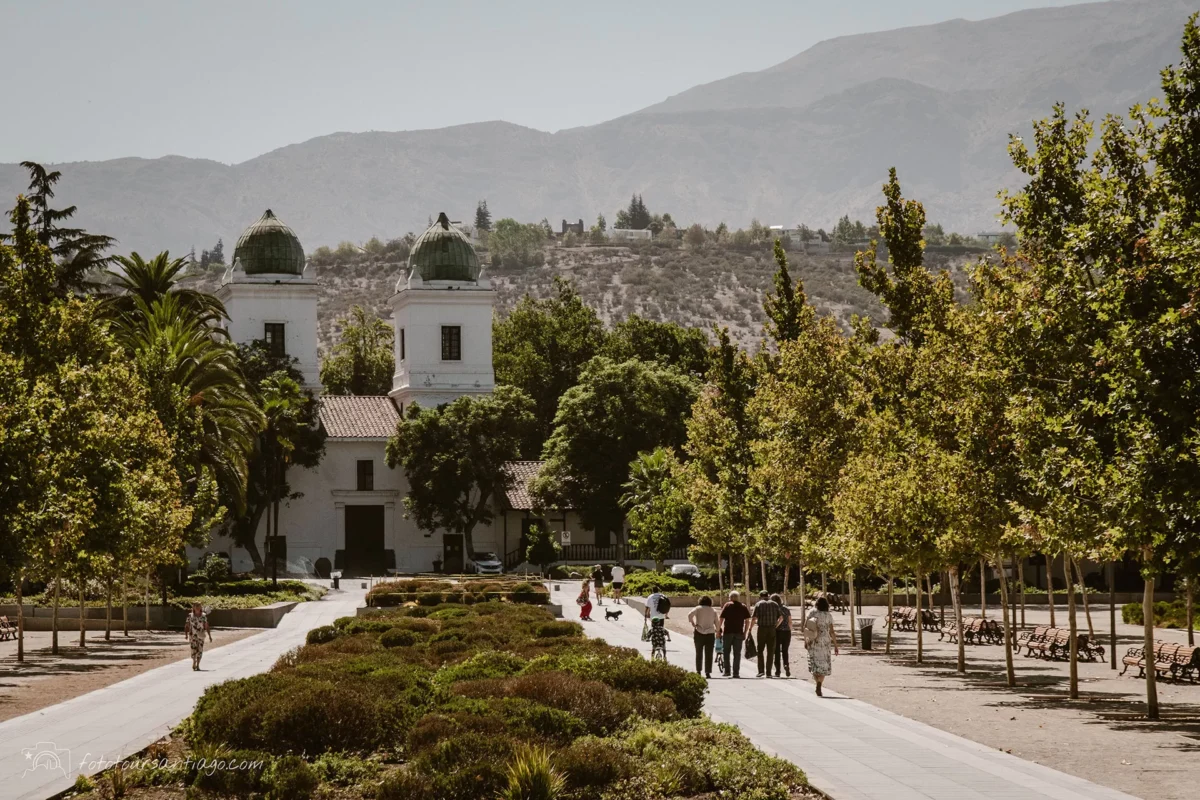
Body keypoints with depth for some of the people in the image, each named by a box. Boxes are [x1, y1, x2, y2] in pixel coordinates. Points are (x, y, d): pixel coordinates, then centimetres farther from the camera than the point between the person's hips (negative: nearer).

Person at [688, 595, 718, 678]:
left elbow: (690, 615, -15)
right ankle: (708, 672, -3)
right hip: (710, 634, 1)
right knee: (709, 654, 2)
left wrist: (693, 623, -2)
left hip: (699, 633, -1)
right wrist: (717, 631, 25)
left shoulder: (698, 609, 1)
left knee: (699, 653, 11)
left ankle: (698, 671, 9)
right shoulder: (713, 611, 7)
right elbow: (717, 623, 9)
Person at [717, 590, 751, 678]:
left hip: (728, 631, -2)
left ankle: (727, 670, 3)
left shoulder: (727, 606, -1)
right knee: (737, 653, 5)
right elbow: (747, 621, 3)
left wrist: (718, 630, 1)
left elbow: (721, 619, -6)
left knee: (726, 652, 10)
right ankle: (736, 672, 1)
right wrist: (745, 632, 9)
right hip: (739, 632, 2)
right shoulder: (743, 607, 7)